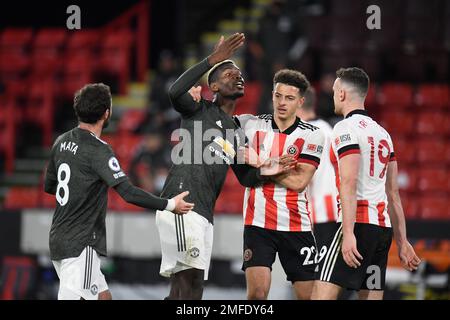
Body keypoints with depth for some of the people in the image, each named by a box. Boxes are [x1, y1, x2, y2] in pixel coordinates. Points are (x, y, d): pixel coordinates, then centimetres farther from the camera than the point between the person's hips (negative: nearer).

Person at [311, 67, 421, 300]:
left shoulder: (346, 128, -5)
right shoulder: (382, 132, 20)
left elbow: (349, 184, -16)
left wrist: (348, 233, -22)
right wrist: (402, 242, 22)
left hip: (359, 223, -8)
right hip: (383, 227, 8)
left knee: (322, 295, -14)